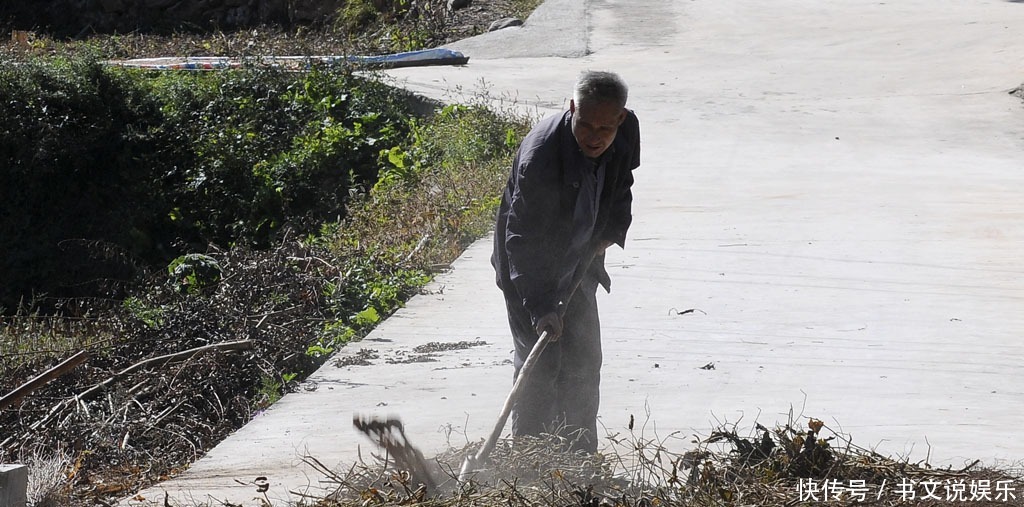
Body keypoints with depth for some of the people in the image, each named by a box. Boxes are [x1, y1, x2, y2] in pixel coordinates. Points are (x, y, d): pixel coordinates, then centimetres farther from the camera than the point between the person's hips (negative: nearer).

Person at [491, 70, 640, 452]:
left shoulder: (627, 130, -14)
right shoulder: (540, 154, -35)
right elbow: (523, 239, -34)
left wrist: (611, 231, -1)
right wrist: (540, 307, -41)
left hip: (579, 262, 7)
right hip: (528, 267, -6)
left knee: (585, 363, 10)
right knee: (540, 364, -11)